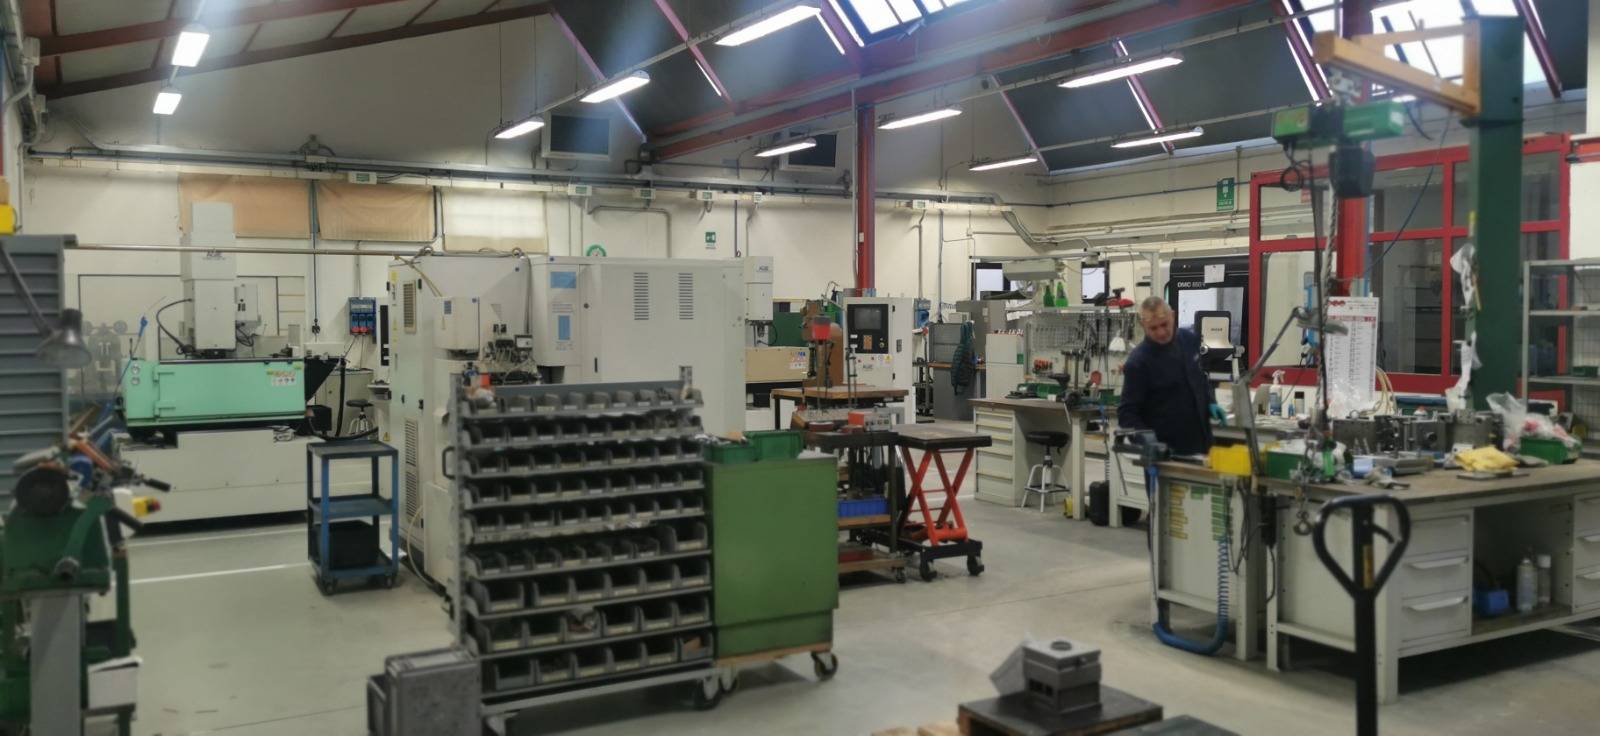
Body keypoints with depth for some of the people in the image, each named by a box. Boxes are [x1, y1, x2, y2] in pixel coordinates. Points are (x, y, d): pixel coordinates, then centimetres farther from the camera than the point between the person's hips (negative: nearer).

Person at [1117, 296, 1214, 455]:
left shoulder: (1190, 339, 1)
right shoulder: (1138, 362, -18)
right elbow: (1126, 413, -17)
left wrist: (1210, 403, 8)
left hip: (1200, 443, 6)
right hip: (1164, 452, -6)